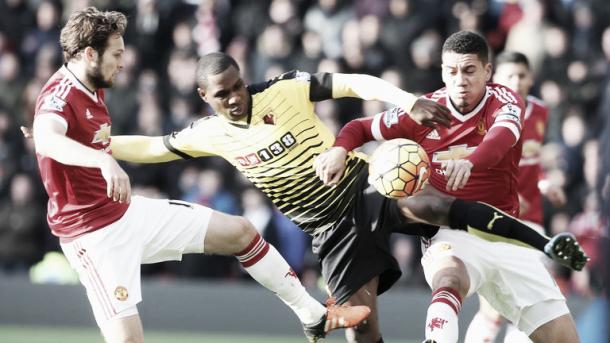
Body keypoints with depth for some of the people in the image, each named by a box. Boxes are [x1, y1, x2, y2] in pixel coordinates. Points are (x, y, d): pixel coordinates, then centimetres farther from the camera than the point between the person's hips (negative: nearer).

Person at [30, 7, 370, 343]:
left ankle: (315, 315, 26)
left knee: (240, 232, 11)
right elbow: (45, 140, -45)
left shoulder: (93, 87, 7)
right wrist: (104, 161, -60)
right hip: (93, 236, -10)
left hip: (128, 212, 10)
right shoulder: (60, 94, -23)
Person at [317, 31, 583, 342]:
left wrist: (470, 162, -54)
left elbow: (503, 136, -31)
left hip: (505, 235, 1)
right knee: (450, 278, -40)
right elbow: (360, 128, 10)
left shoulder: (504, 102, -6)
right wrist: (339, 150, -14)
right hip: (449, 235, -1)